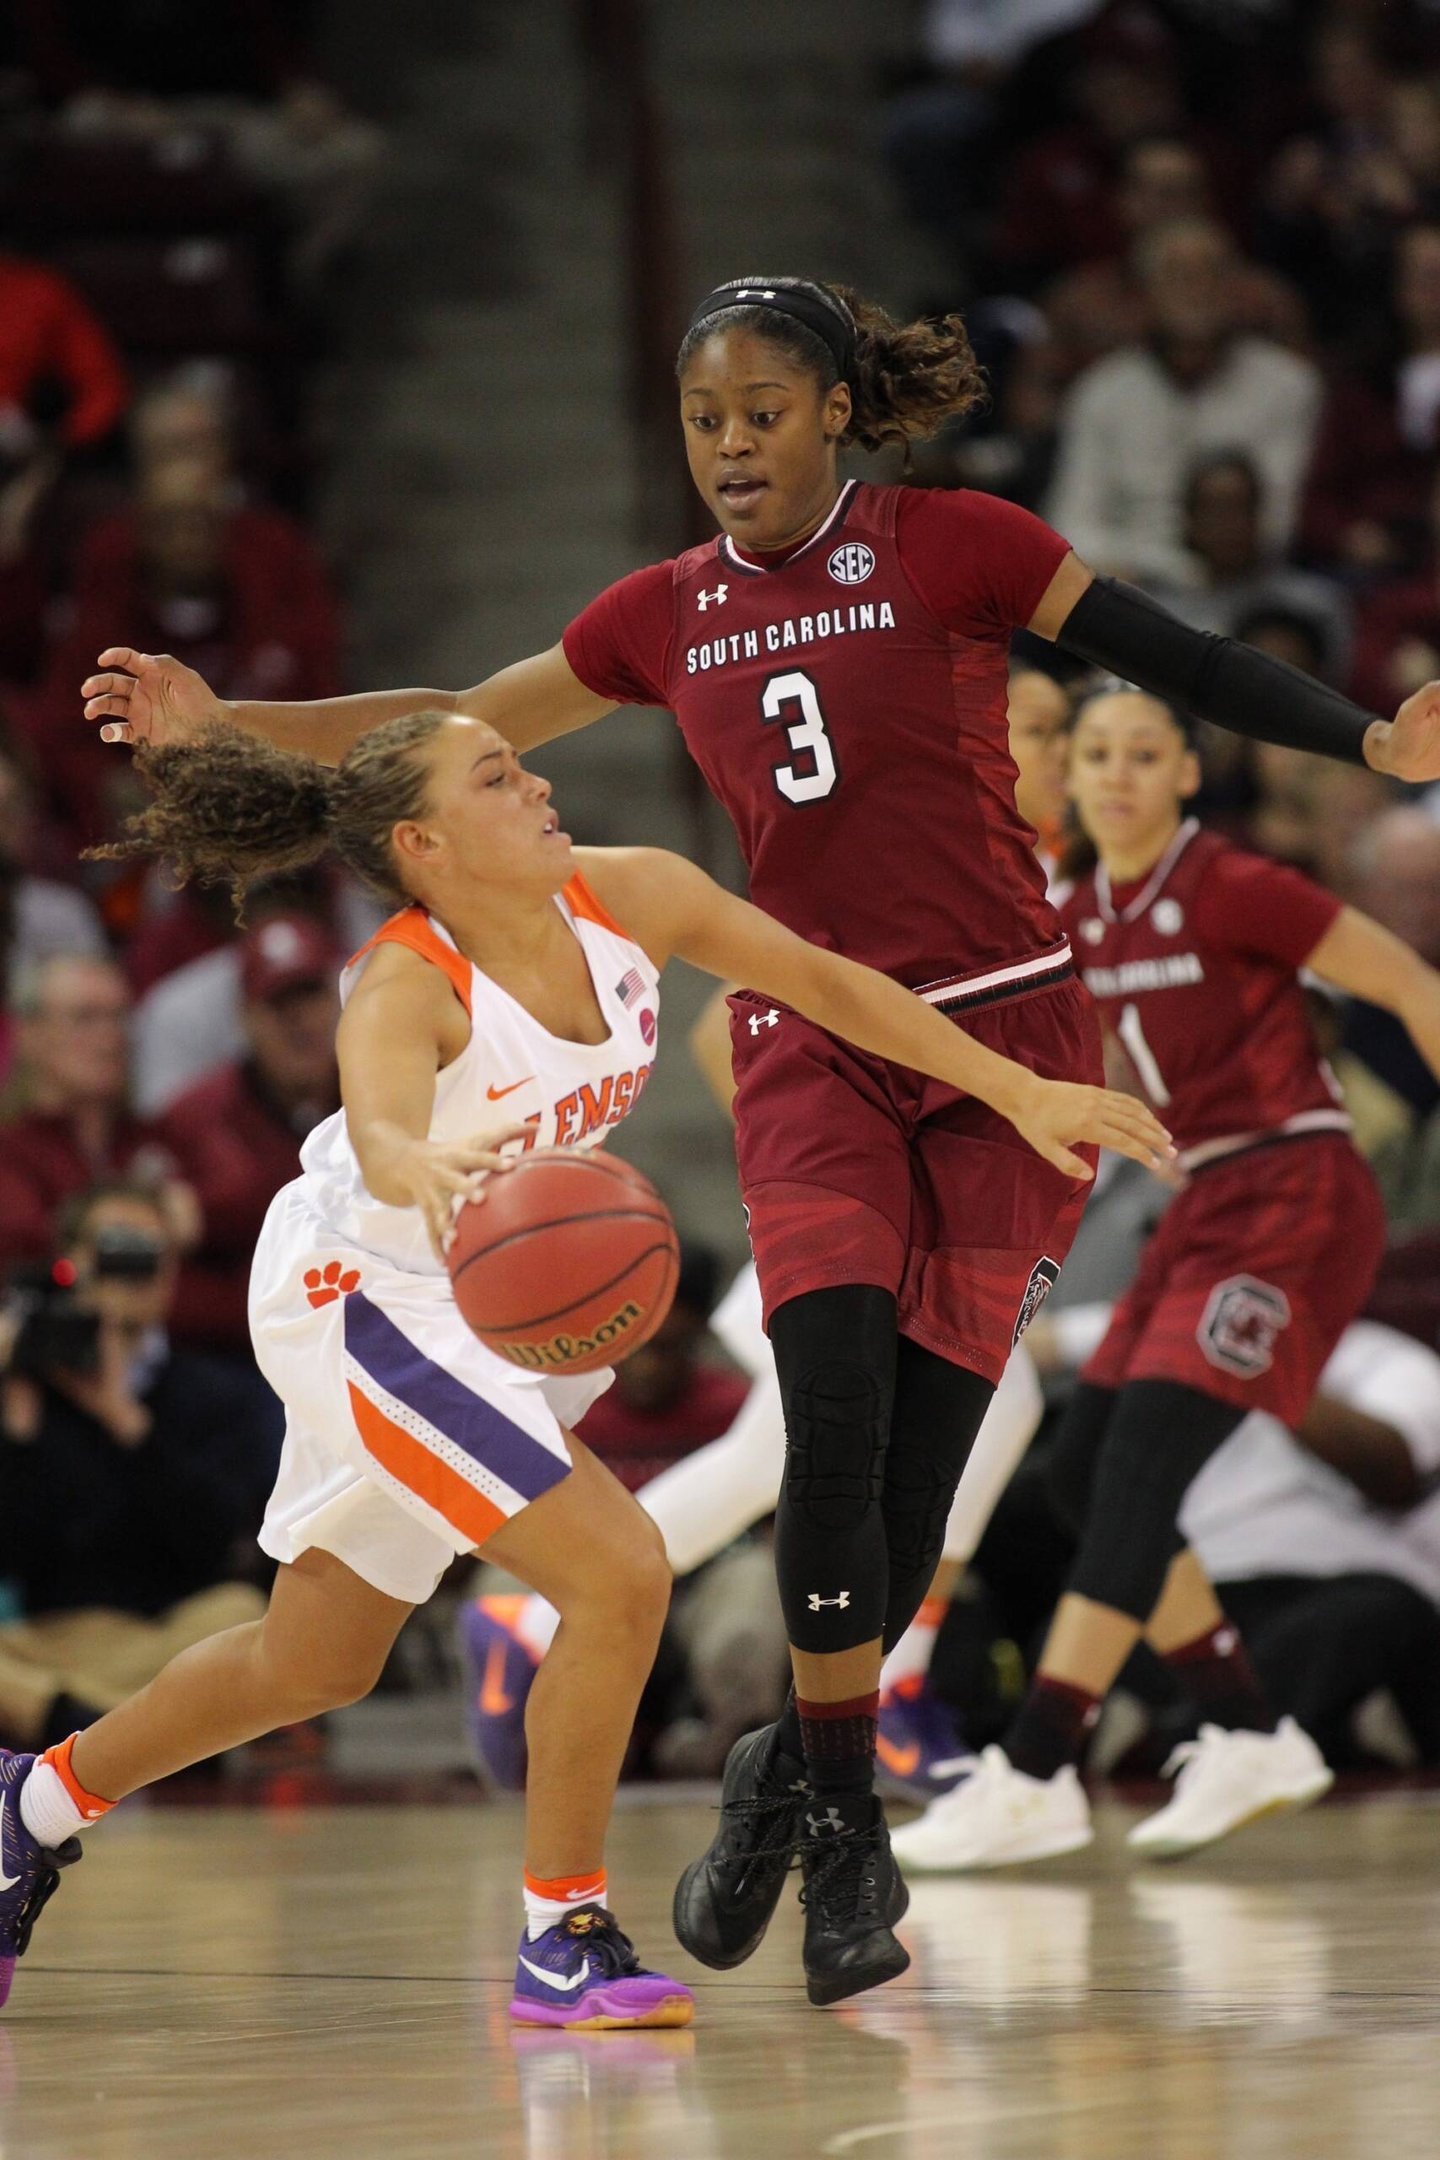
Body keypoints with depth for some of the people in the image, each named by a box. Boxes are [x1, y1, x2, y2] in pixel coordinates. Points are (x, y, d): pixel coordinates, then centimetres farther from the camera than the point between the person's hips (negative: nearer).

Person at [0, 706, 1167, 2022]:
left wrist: (1022, 1094, -6)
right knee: (622, 1576, -20)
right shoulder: (405, 989, -30)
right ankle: (562, 1939, -5)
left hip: (495, 1311, 8)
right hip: (362, 1301, -8)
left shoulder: (628, 900, -13)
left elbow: (828, 985, -3)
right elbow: (378, 1129, -52)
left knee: (315, 1666, 20)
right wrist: (424, 1167, -76)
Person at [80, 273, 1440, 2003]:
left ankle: (795, 1770, 18)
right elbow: (459, 728, 18)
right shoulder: (670, 614, 8)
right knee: (835, 1417, -17)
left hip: (1005, 1030, -2)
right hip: (812, 1049, 2)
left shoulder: (949, 546, -3)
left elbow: (1173, 662, -1)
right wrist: (219, 723, 13)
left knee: (923, 1443, -3)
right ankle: (843, 1818, -2)